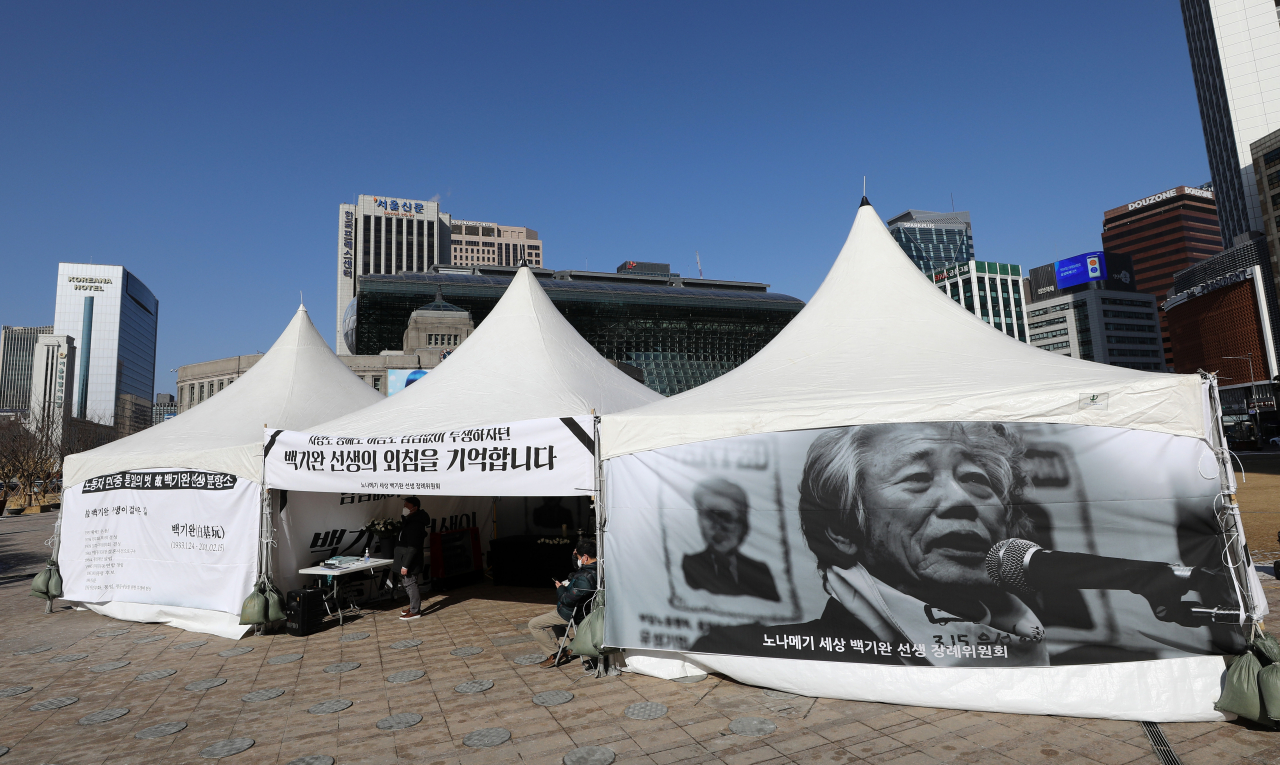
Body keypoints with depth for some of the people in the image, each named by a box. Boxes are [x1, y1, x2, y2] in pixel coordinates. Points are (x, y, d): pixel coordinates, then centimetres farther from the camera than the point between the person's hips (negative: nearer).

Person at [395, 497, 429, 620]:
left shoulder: (416, 524, -22)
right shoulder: (408, 520, 9)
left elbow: (413, 548, -24)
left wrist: (405, 565, -23)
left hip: (410, 562, -10)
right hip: (404, 560, 10)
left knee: (410, 585, 1)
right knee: (408, 584, 18)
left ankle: (415, 611, 12)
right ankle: (414, 606, 31)